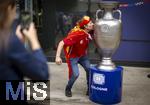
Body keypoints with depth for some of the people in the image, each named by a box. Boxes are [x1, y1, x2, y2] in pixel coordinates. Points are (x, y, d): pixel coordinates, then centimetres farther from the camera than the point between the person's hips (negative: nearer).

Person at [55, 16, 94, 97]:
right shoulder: (76, 34, -34)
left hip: (82, 55, 7)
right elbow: (61, 43, -35)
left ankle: (90, 89, 17)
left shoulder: (88, 33, -13)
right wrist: (57, 57, -40)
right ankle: (68, 89, 17)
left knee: (89, 69, 0)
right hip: (72, 56, -6)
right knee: (75, 74, -11)